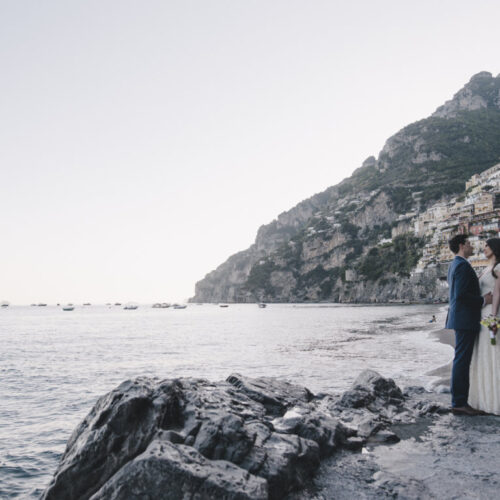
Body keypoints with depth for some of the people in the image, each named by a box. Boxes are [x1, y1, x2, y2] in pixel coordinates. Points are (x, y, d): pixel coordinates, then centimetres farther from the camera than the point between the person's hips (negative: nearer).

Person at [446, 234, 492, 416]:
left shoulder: (454, 264, 18)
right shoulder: (463, 265, -14)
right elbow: (461, 295, -22)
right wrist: (483, 301, -12)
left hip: (462, 319, 10)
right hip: (465, 319, -10)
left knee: (462, 361, 13)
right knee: (461, 361, -7)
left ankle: (460, 401, 19)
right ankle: (459, 403, -2)